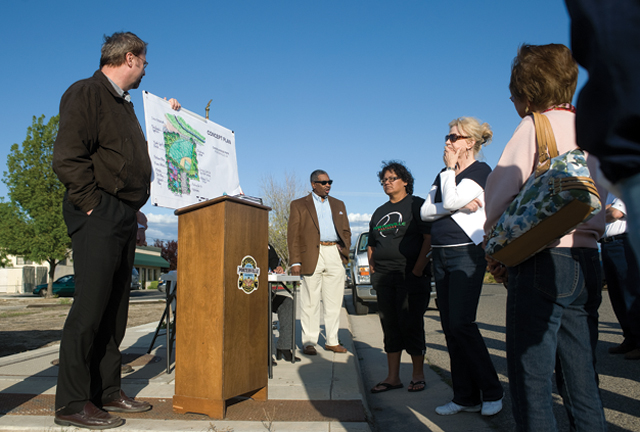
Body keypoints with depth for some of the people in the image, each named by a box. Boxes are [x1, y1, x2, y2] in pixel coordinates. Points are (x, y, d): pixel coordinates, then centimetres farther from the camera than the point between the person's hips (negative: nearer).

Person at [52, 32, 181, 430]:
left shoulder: (125, 105, 24)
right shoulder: (86, 93, -4)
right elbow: (68, 158, -14)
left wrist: (134, 216, 18)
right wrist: (95, 205, -16)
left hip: (125, 216, 9)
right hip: (100, 214, -9)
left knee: (115, 308, 9)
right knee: (91, 304, -9)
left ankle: (107, 392, 17)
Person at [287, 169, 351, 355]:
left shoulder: (338, 205, 20)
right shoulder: (299, 205, 7)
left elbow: (346, 231, 22)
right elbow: (293, 235, 1)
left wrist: (344, 249, 4)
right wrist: (295, 262, -8)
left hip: (335, 256, 4)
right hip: (312, 256, -4)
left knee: (334, 302, 7)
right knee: (310, 303, -2)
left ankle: (332, 341, 16)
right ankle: (308, 342, 7)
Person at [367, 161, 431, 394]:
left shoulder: (416, 205, -1)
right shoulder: (379, 212, 19)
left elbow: (429, 239, -9)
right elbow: (371, 245, 22)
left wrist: (418, 270, -16)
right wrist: (372, 269, 8)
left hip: (410, 276, -6)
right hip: (384, 277, 6)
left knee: (411, 324, -3)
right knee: (390, 326, 8)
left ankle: (418, 375, 13)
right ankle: (393, 377, 16)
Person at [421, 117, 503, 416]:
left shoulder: (481, 171, -4)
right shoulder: (445, 175, 18)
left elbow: (450, 200, -19)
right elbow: (425, 212, 6)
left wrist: (450, 167, -5)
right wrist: (458, 205, -9)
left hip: (467, 254, -8)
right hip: (441, 254, 8)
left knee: (461, 323, -11)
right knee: (450, 328, 6)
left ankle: (492, 392, 6)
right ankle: (465, 397, 14)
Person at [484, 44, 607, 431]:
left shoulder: (535, 125, -3)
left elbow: (500, 191, -9)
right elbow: (599, 198, 18)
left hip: (543, 264, -7)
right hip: (587, 263, 7)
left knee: (531, 383, -1)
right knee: (582, 384, 13)